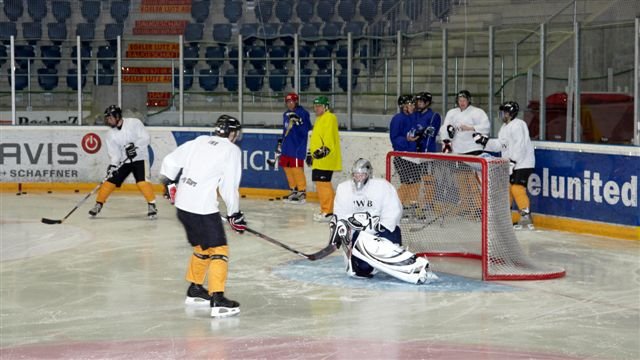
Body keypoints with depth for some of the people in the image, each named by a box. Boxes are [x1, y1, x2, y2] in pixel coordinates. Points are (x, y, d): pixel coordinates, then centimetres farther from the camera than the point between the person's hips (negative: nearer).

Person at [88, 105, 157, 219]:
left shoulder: (134, 123, -13)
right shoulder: (110, 134, -2)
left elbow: (145, 138, -18)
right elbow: (114, 154, -8)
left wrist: (135, 146, -33)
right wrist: (112, 165, -25)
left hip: (139, 158, -4)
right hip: (123, 161, 4)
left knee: (142, 181, -22)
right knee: (110, 181, -1)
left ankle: (152, 205, -13)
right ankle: (98, 204, 12)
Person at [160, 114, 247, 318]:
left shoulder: (199, 142, 14)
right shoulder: (232, 150, -4)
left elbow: (170, 161, 14)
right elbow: (229, 187, -8)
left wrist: (169, 183, 30)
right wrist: (234, 214, 2)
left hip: (183, 204, 7)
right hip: (203, 207, -7)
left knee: (202, 247, 24)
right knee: (219, 250, -3)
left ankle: (195, 289, 35)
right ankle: (217, 300, -12)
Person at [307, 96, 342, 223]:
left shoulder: (329, 118, -10)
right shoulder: (319, 119, 23)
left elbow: (329, 137, -22)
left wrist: (324, 150, -29)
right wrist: (310, 153, 29)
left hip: (326, 159, -11)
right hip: (318, 160, 11)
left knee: (323, 183, -13)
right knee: (320, 182, 14)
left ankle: (327, 212, -13)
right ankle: (327, 209, 21)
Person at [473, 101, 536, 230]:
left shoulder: (518, 125, -15)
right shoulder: (505, 127, 17)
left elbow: (520, 146, -23)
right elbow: (499, 145, 17)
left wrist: (513, 161, -25)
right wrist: (484, 141, 9)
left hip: (522, 163, -10)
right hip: (510, 164, 10)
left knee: (517, 188, -16)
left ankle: (526, 217, -13)